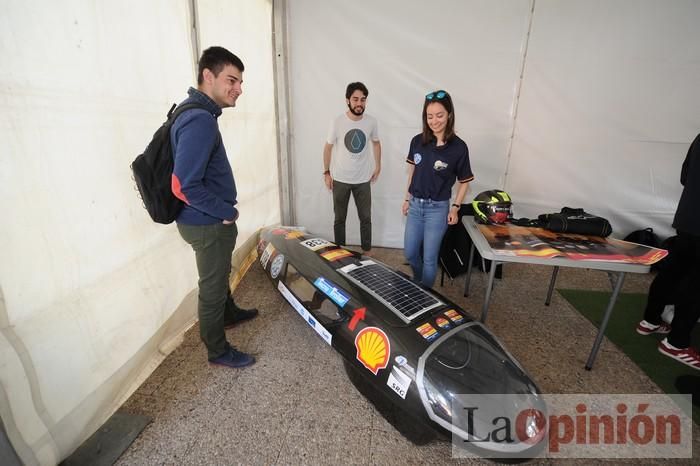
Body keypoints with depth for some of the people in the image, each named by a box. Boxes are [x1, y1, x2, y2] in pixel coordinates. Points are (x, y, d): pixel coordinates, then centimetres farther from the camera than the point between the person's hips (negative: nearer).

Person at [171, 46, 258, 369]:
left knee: (219, 275, 28)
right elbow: (185, 186, -30)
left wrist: (224, 211, 12)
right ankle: (218, 351, 28)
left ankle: (229, 314, 52)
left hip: (208, 220, 10)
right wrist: (227, 212, -17)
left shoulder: (195, 112, 7)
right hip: (208, 224, -9)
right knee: (212, 287, 7)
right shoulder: (200, 120, -25)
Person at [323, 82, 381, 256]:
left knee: (366, 218, 9)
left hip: (363, 179, 1)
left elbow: (376, 143, 13)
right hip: (340, 179, -1)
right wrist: (326, 172, 2)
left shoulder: (371, 122, -5)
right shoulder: (337, 122, -11)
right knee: (339, 219, 11)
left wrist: (378, 166, 11)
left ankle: (367, 252, 27)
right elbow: (328, 147, 1)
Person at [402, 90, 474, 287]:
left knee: (429, 258, 6)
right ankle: (417, 283, 44)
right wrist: (407, 199, 12)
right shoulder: (417, 141, -3)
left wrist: (455, 207, -9)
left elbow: (464, 181, -2)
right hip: (415, 205, 4)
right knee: (410, 253, 14)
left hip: (438, 208, -4)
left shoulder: (458, 147, -12)